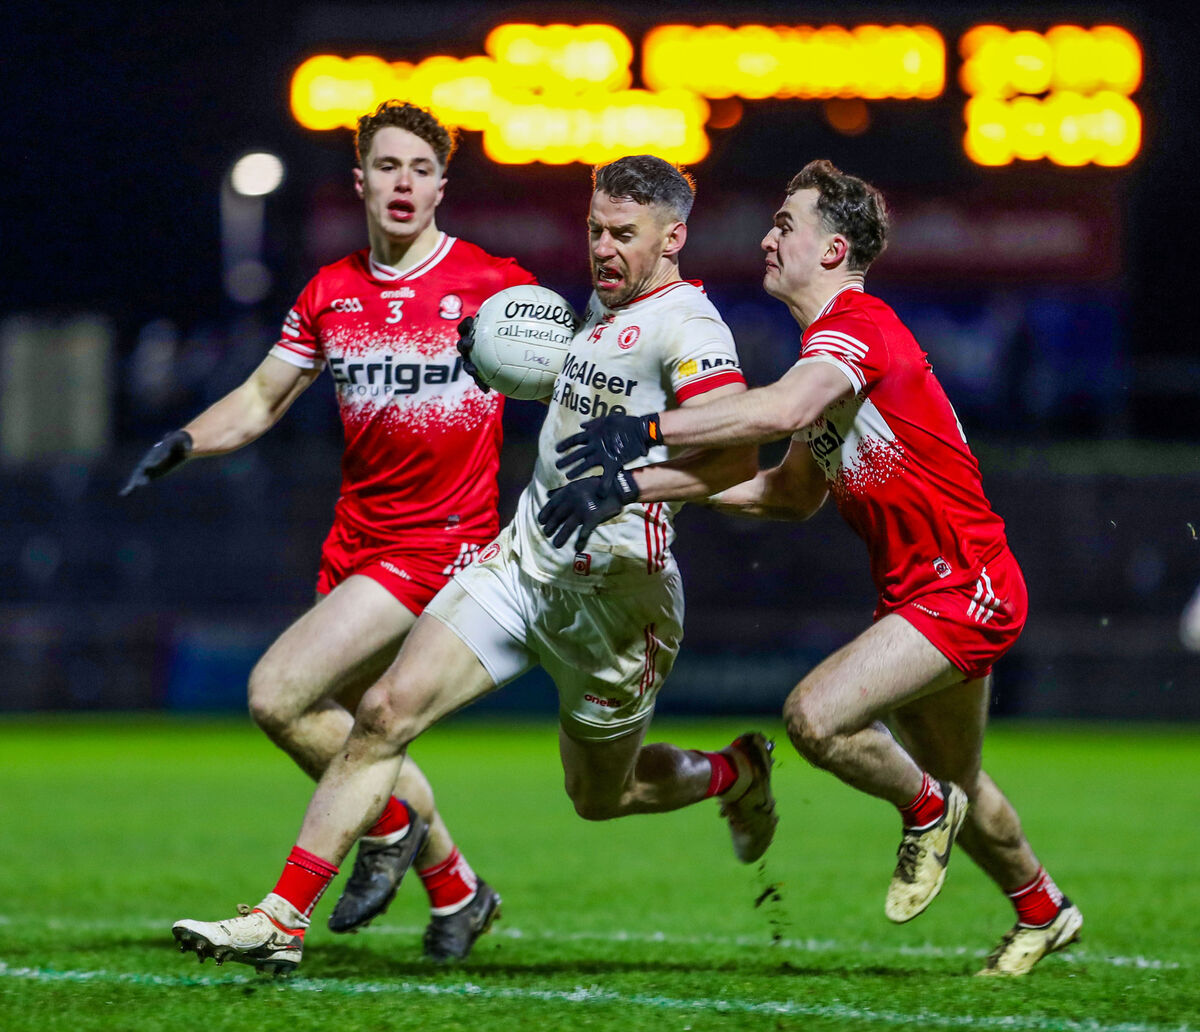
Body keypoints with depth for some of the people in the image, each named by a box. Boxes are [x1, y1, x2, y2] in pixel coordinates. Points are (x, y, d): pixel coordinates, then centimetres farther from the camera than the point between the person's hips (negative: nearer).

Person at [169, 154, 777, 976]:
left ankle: (735, 774, 43)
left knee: (601, 797, 11)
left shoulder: (687, 327, -14)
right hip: (523, 558, 7)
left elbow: (736, 459, -28)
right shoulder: (601, 309, 14)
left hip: (615, 588, -7)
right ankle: (283, 921, -10)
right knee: (386, 711, -10)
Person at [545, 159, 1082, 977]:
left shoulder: (857, 328, -18)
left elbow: (784, 409, -38)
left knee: (815, 717, -24)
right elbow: (794, 493, 13)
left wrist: (646, 432, -37)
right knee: (957, 783, 21)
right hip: (918, 593, 10)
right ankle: (1043, 911, 43)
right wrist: (642, 485, 5)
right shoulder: (832, 344, 14)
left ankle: (925, 811, 2)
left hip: (963, 588, -10)